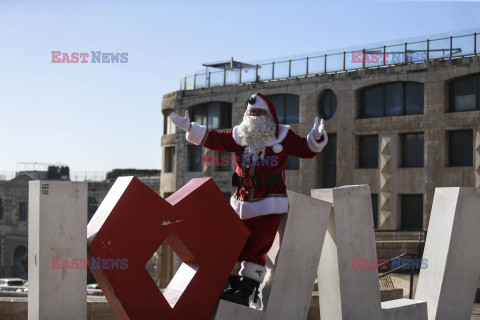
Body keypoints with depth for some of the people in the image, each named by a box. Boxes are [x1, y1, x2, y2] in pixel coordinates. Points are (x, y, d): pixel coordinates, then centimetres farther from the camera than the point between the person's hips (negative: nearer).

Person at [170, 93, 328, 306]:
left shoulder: (282, 136, 1)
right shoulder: (239, 136, 11)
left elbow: (306, 150, 0)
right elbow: (214, 140, 16)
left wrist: (317, 137, -20)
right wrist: (190, 128, 8)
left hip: (269, 206, -5)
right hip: (241, 204, 5)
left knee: (256, 248, -8)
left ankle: (246, 291, -3)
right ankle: (232, 284, 18)